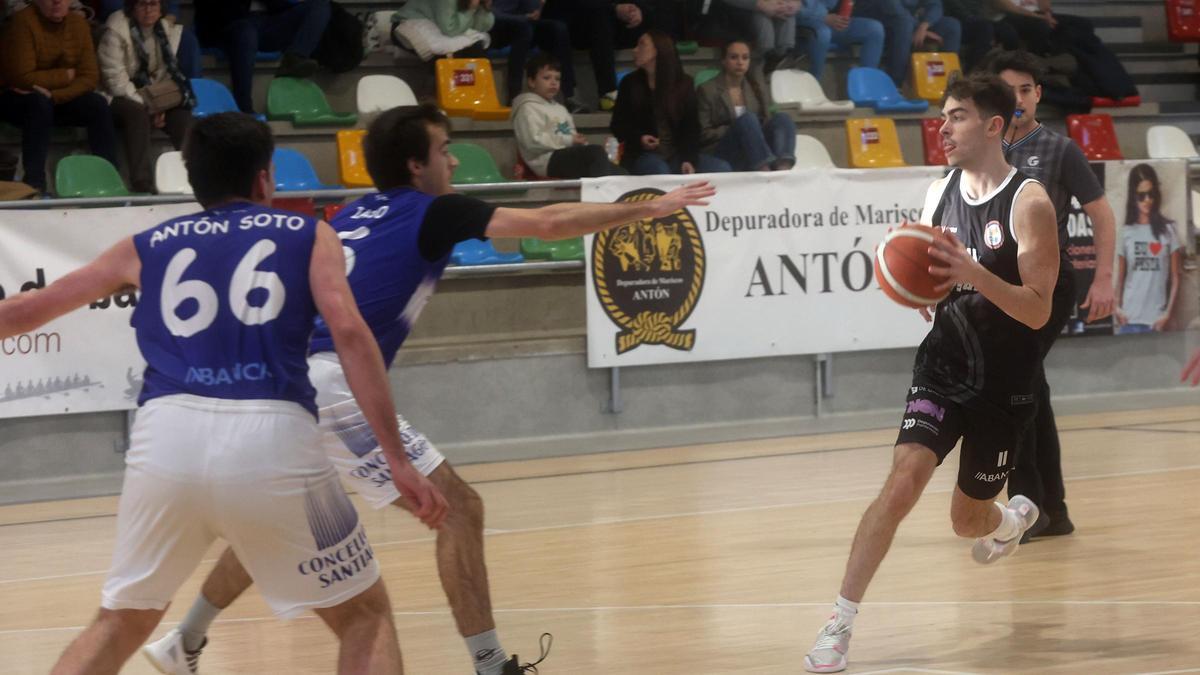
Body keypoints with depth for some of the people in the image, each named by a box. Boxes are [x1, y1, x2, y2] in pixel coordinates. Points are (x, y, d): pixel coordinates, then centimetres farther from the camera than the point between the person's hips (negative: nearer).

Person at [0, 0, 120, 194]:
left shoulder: (78, 23, -3)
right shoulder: (23, 22, -18)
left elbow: (90, 77, -9)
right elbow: (22, 78, -25)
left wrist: (53, 95, -25)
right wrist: (66, 75, -14)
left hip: (61, 98, 5)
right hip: (16, 99, -5)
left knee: (98, 104, -18)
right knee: (40, 102, -35)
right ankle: (34, 183, -36)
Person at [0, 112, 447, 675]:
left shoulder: (145, 247, 25)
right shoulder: (309, 236, 18)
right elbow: (350, 334, 2)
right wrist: (397, 460, -2)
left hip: (167, 433, 2)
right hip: (271, 436, -2)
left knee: (120, 624, 24)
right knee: (366, 616, 15)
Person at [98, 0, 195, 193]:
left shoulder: (170, 30, 4)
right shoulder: (116, 30, -13)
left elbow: (169, 74, 3)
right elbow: (115, 80, -17)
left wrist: (160, 107, -14)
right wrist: (147, 107, -22)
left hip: (153, 98, 5)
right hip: (123, 99, -5)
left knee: (182, 113, -23)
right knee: (137, 112, -36)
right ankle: (142, 184, -41)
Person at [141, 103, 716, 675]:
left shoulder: (354, 215, 20)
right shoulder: (433, 213, -1)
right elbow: (547, 223, -5)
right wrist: (649, 209, 1)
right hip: (335, 392, -8)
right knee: (459, 508, -2)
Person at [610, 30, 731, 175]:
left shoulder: (683, 84, 7)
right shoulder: (631, 83, 7)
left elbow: (691, 126, 3)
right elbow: (618, 125, 9)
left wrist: (689, 159, -14)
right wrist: (638, 139, -13)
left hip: (677, 155, 2)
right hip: (644, 155, -2)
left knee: (722, 168, -21)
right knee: (659, 170, -38)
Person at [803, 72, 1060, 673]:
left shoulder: (1028, 203, -15)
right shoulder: (939, 195, 3)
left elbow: (1037, 312, -18)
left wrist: (971, 272, -32)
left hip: (1003, 382, -3)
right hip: (942, 369, 3)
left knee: (968, 518, 11)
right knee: (902, 481, -19)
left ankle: (1012, 519, 50)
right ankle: (840, 623, -18)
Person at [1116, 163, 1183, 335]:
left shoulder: (1167, 231, 4)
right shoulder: (1126, 232, 8)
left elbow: (1175, 278, 4)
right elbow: (1120, 278, 10)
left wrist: (1168, 313, -7)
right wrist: (1117, 307, -7)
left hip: (1157, 320, -1)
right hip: (1129, 320, 1)